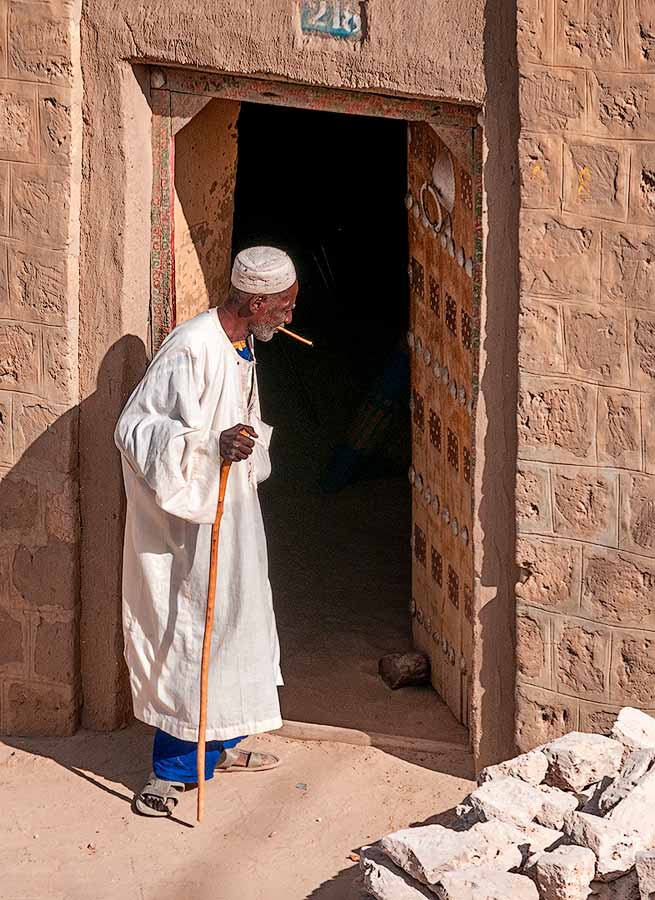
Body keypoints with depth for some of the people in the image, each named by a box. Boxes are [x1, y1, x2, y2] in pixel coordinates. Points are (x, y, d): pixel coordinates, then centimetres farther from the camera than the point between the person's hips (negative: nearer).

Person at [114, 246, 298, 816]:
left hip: (231, 508, 10)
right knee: (195, 634, -5)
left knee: (237, 620, 17)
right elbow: (135, 428, -30)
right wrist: (213, 445, -40)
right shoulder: (192, 350, -25)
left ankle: (221, 744, 31)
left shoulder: (244, 345, 5)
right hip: (191, 518, -10)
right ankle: (173, 769, 4)